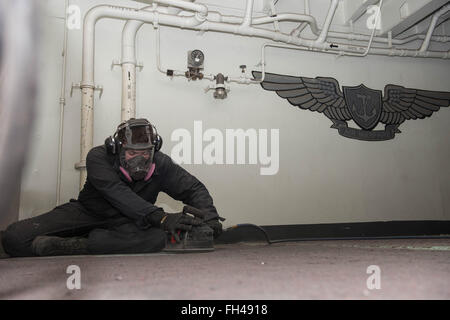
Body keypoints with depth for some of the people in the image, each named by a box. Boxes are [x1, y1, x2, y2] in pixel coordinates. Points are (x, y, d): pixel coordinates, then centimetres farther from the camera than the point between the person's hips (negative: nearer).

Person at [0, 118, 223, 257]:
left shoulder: (161, 165, -11)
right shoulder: (98, 157, -19)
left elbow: (193, 188, -6)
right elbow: (120, 196, -33)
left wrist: (208, 215, -28)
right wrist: (160, 217, -46)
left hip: (127, 222, 2)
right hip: (87, 212, -1)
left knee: (157, 238, -38)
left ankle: (69, 246, -30)